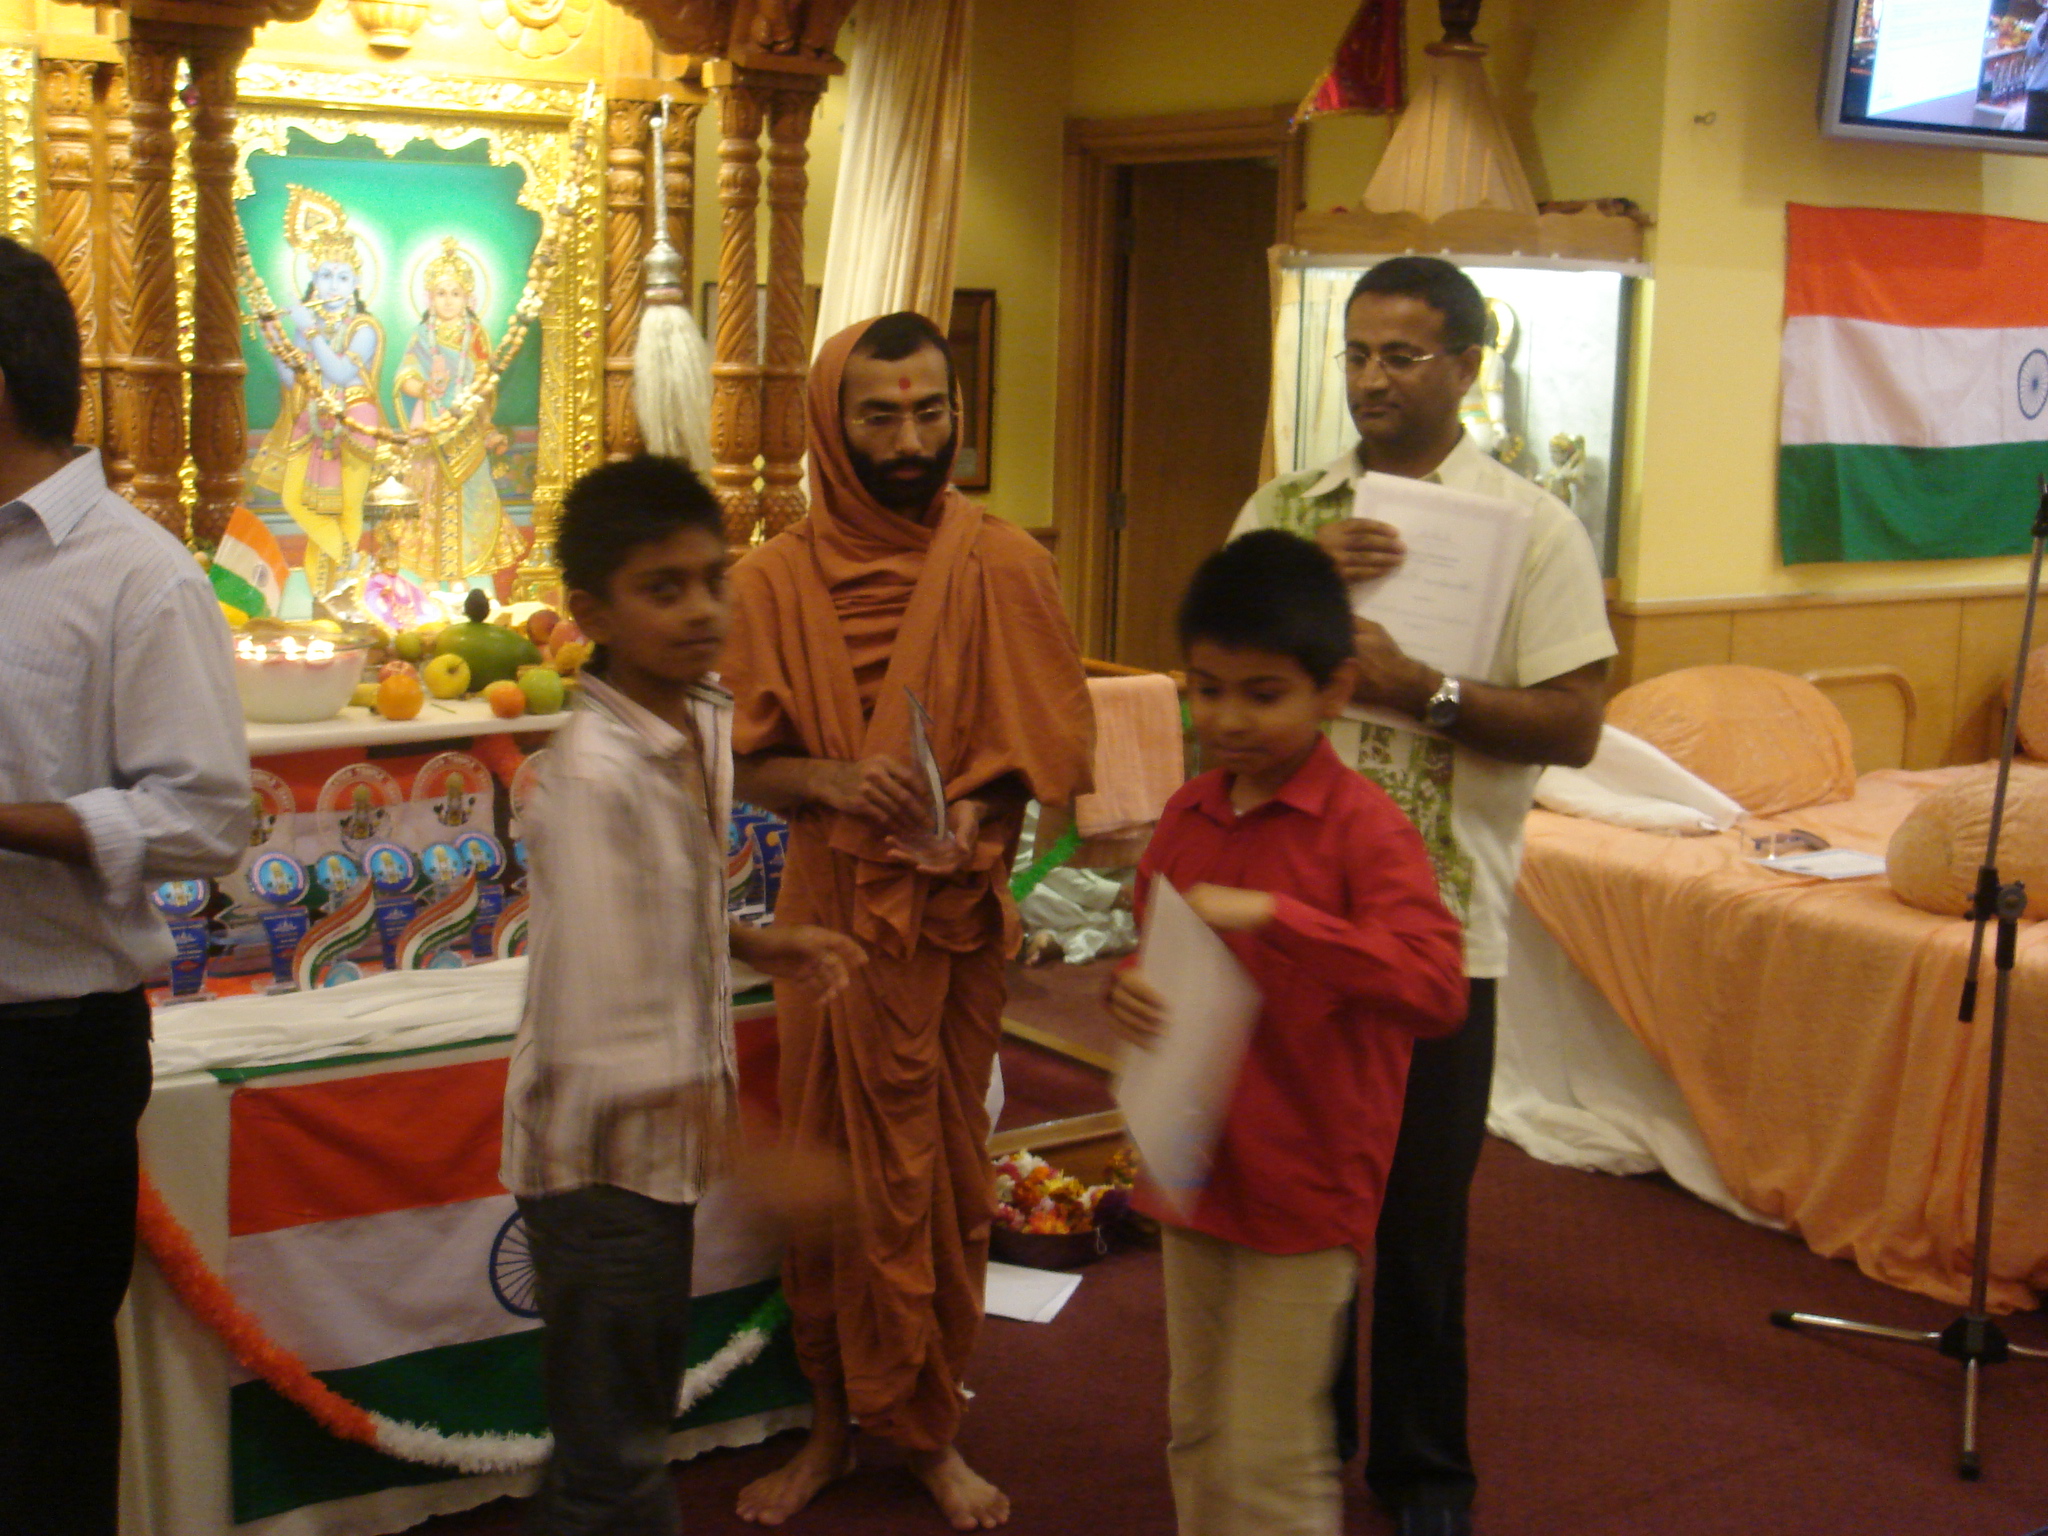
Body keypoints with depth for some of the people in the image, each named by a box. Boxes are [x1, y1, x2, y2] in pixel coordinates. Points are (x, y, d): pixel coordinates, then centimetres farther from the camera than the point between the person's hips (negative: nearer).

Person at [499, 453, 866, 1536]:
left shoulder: (705, 721, 1)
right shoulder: (596, 774, -26)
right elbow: (613, 1025, -29)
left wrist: (759, 947, 1)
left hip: (662, 1139, 8)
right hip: (602, 1152, -8)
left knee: (632, 1417, 23)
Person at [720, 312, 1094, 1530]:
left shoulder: (1005, 567, -3)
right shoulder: (777, 579, -2)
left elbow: (1052, 741, 0)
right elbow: (750, 765, 2)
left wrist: (976, 810, -19)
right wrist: (833, 780, -19)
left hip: (956, 918, 0)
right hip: (830, 912, 1)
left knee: (942, 1170, 8)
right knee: (832, 1169, 8)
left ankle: (933, 1431, 25)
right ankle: (833, 1427, 25)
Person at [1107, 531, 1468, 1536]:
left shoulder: (1364, 828, -17)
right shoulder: (1188, 814, 3)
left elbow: (1437, 988, -30)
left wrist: (1272, 916, -35)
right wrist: (1128, 991, -6)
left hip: (1305, 1186, -7)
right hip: (1194, 1169, 7)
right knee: (1199, 1434, 20)